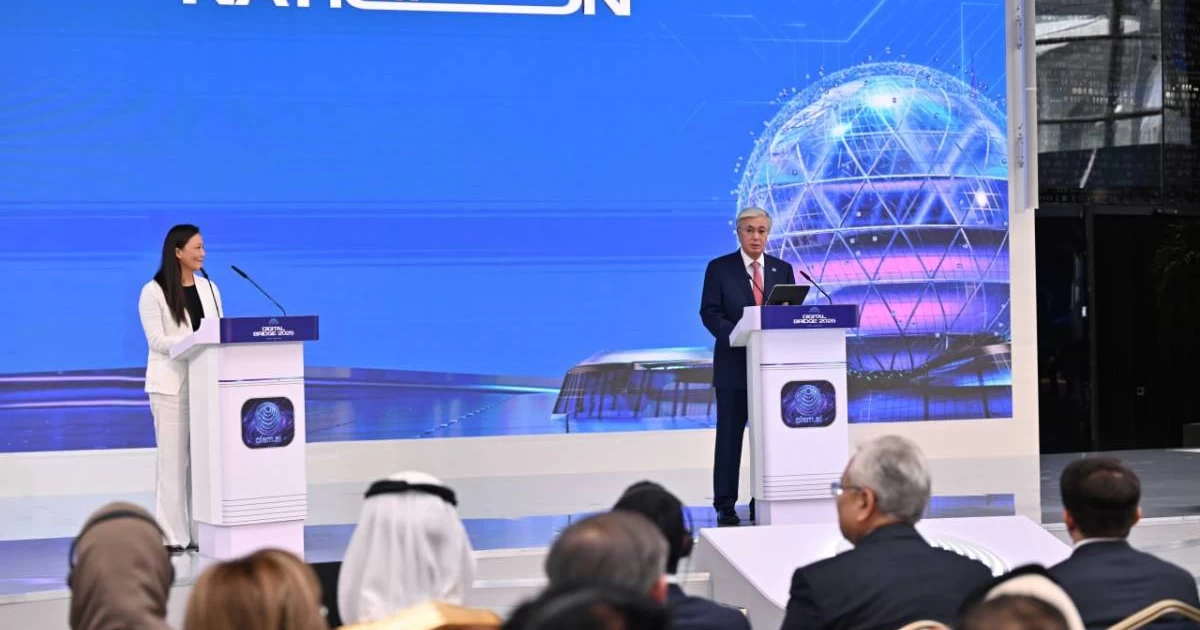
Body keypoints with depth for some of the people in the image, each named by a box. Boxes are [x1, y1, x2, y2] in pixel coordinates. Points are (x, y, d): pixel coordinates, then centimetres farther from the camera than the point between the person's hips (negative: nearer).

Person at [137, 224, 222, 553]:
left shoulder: (209, 288, 14)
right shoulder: (153, 292, -3)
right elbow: (157, 340, -11)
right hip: (171, 384, -5)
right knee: (174, 458, -5)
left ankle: (201, 532, 7)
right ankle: (171, 535, -2)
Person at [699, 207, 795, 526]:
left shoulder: (783, 270, 11)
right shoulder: (719, 268, 2)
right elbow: (709, 313, -4)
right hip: (734, 363, -3)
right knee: (730, 435, 0)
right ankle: (725, 504, 4)